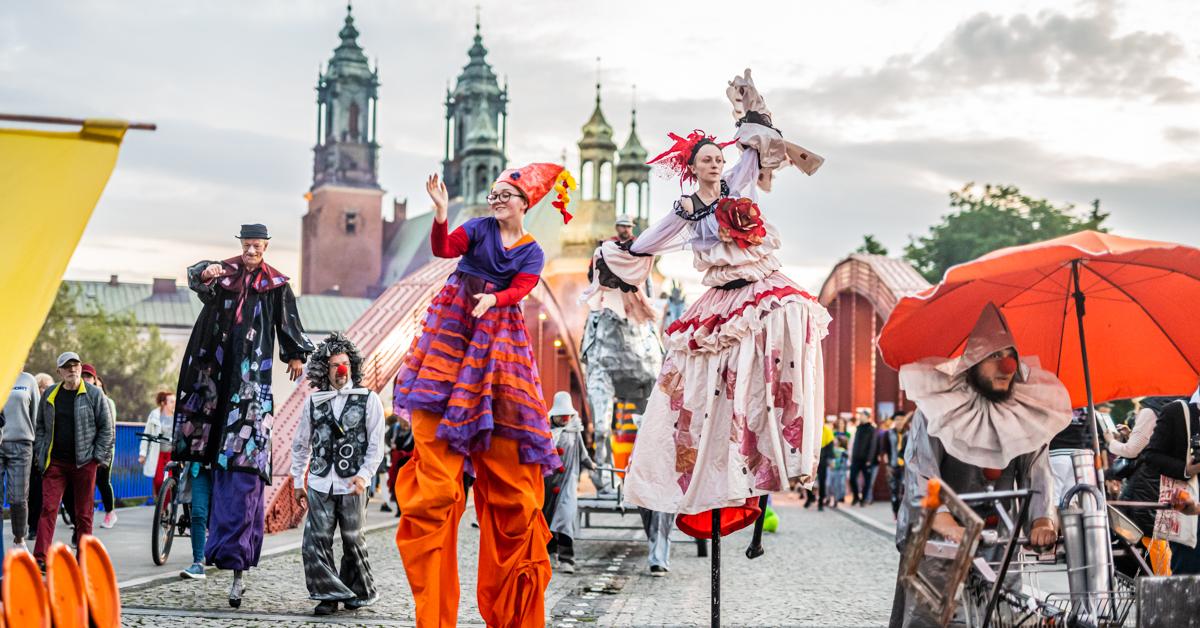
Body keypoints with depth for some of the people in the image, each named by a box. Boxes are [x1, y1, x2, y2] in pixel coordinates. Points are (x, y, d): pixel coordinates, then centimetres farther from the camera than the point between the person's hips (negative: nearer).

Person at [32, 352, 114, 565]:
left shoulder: (94, 394, 0)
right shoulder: (50, 395, 9)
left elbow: (107, 428, 1)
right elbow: (40, 426, 17)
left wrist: (99, 456, -5)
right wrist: (40, 454, 8)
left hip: (84, 462, -2)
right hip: (55, 462, 2)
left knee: (83, 513, 4)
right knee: (48, 509, -7)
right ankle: (40, 558, -9)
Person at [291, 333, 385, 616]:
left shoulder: (368, 400, 3)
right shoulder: (315, 402, 10)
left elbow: (376, 444, 0)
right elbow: (300, 445, 16)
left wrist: (364, 475, -12)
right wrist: (298, 481, 13)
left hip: (352, 486, -2)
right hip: (319, 485, 2)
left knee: (353, 541, 7)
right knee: (315, 542, -6)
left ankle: (360, 592, 25)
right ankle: (329, 595, 3)